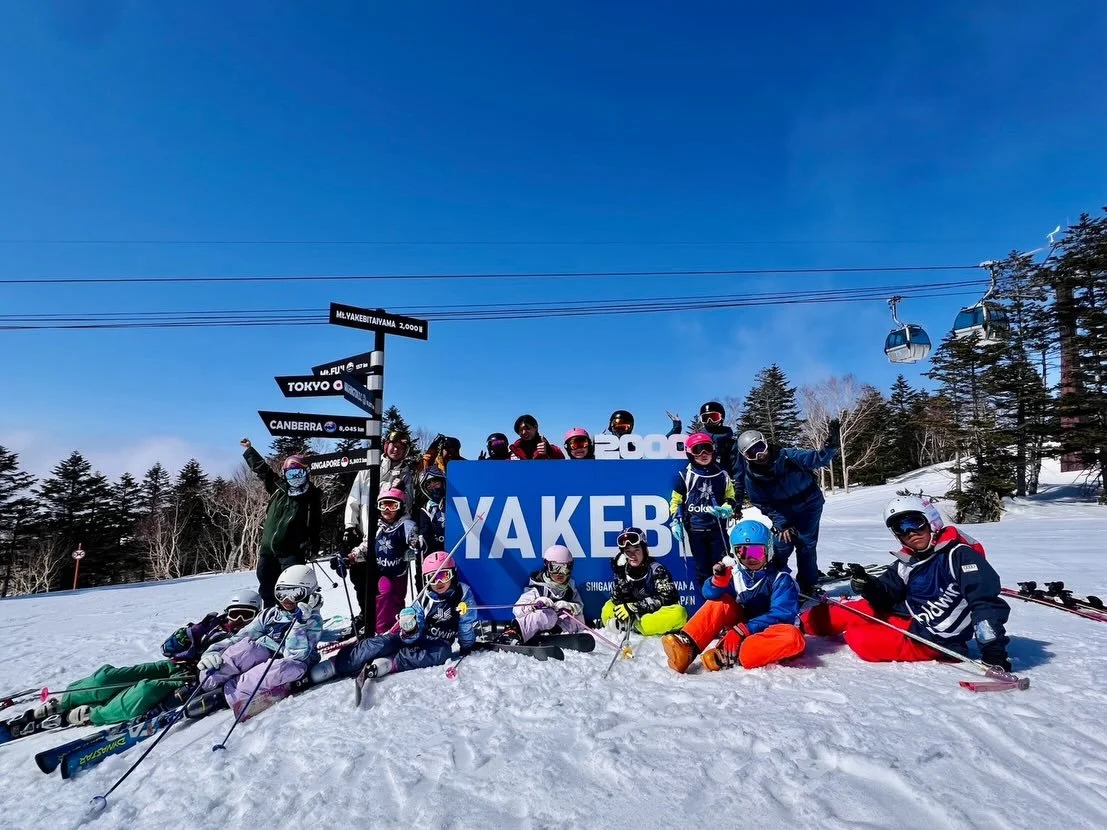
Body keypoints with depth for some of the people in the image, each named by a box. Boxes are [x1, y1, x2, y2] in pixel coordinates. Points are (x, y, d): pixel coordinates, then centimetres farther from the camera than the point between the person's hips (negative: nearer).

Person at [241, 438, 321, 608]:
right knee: (266, 588, 14)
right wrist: (249, 449, 27)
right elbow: (262, 468, 19)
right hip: (268, 549, 5)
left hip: (292, 552, -5)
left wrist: (312, 546, -11)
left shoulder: (311, 496, -2)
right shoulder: (278, 488, 8)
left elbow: (315, 524, -1)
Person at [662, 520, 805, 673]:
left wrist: (743, 630, -29)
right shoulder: (734, 572, -1)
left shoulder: (780, 579, -10)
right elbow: (711, 594, -14)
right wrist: (719, 580, -38)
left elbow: (782, 614, -20)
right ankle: (687, 646, -32)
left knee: (793, 637, -35)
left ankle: (728, 657, -40)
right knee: (722, 600, -18)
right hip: (740, 629, 3)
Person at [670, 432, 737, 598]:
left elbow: (730, 499, 12)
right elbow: (676, 501, 5)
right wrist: (676, 522, -5)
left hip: (717, 528, 1)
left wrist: (725, 509, -9)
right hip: (695, 530, -1)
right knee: (702, 568, 6)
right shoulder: (684, 476, -2)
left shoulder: (722, 475, 4)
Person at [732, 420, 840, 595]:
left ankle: (808, 585, 16)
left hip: (809, 504, -1)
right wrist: (781, 526, -18)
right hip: (783, 513, 1)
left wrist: (831, 446, -44)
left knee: (805, 545, -2)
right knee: (781, 545, -5)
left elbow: (817, 459, -25)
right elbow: (764, 506, -10)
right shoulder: (750, 477, -17)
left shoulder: (788, 455, -24)